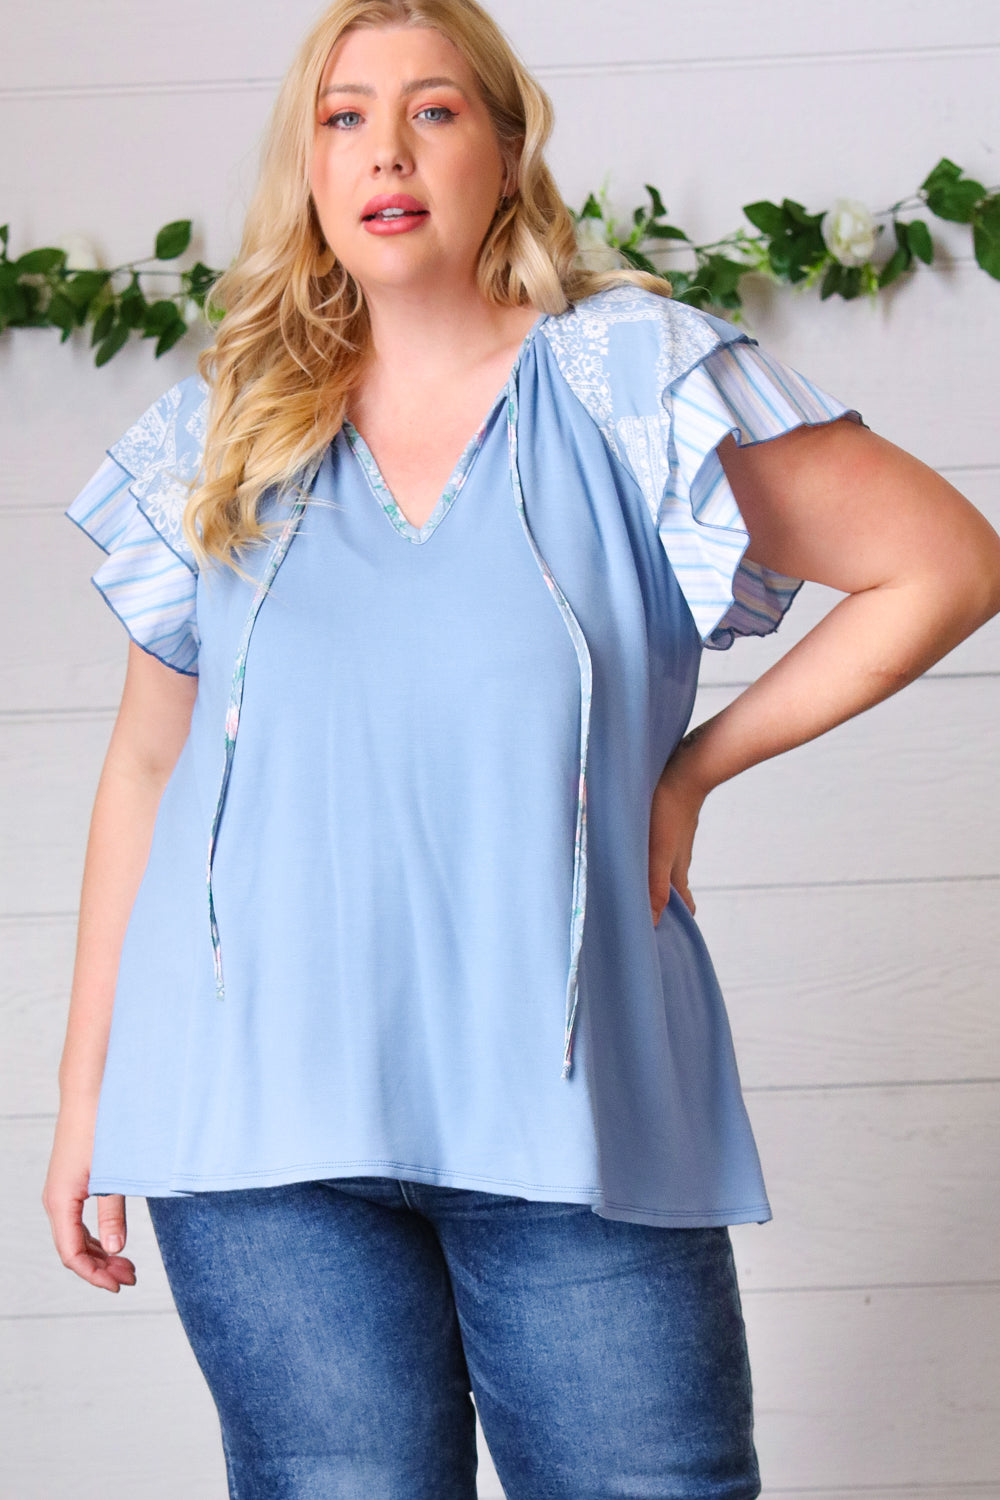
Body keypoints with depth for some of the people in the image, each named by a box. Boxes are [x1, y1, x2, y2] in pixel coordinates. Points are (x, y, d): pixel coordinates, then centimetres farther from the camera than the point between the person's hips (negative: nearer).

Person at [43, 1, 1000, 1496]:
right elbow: (148, 766, 15)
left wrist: (694, 765, 1)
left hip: (574, 1114, -1)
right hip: (263, 1109, 2)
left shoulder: (630, 383, 2)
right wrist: (87, 1087, 12)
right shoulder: (225, 439, 10)